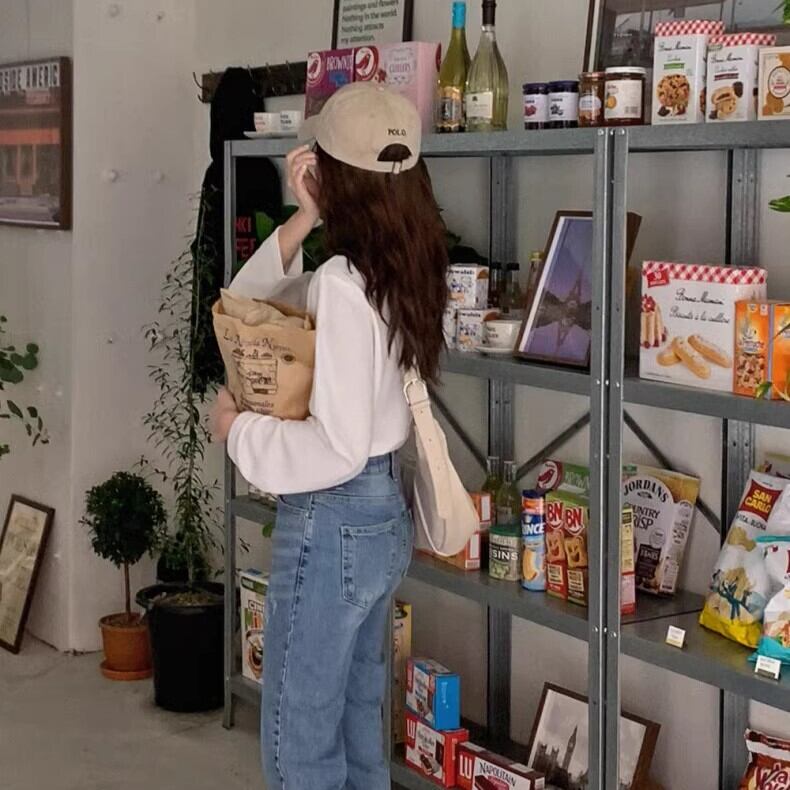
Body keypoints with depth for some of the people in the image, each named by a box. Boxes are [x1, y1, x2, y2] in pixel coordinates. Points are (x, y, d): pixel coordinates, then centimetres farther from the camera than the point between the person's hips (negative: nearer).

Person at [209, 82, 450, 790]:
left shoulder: (341, 284, -23)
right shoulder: (400, 270, 3)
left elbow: (338, 448, -26)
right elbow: (244, 309, 11)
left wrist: (238, 427, -13)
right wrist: (301, 223, -3)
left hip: (332, 526, -9)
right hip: (384, 517, 9)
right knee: (358, 722, 22)